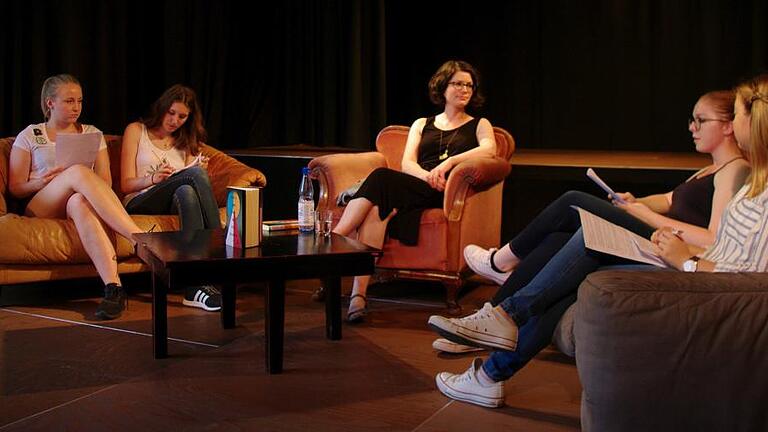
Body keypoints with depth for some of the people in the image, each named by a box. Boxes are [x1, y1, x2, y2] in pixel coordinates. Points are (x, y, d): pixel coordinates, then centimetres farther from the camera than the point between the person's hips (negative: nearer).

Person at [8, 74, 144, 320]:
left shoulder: (92, 134, 22)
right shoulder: (30, 136, 16)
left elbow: (105, 184, 14)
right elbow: (15, 188, 10)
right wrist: (41, 182, -11)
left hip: (81, 204, 2)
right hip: (41, 209, -2)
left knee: (79, 203, -41)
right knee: (78, 172, -36)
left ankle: (112, 286, -60)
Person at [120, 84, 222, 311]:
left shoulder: (185, 142, 26)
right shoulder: (136, 131, 13)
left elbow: (192, 186, 16)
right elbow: (126, 184, 3)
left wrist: (199, 171, -5)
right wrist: (154, 179, -17)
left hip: (173, 206, 4)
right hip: (139, 203, -3)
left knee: (186, 192, -38)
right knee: (195, 175, -32)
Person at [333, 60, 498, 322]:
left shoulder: (478, 124, 22)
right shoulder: (422, 124, 29)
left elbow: (489, 149, -2)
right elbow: (407, 164, 12)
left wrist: (449, 162, -16)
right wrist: (427, 176, -12)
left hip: (445, 195, -3)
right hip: (415, 187, 3)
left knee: (381, 178, -31)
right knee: (379, 206, -35)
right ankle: (359, 292, -44)